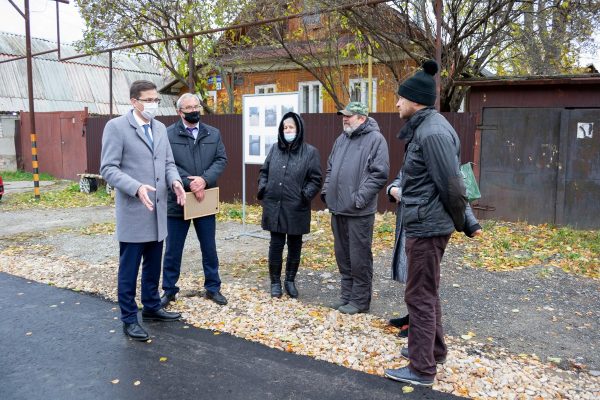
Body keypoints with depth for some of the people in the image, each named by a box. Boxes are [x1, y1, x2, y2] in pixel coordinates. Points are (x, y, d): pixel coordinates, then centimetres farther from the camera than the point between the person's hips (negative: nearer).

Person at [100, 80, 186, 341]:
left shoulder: (160, 128, 12)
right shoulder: (116, 126, -8)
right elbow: (108, 168, -14)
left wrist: (175, 181, -8)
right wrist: (137, 187, -27)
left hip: (157, 211, 6)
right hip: (133, 211, -6)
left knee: (153, 265, 17)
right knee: (129, 268, 4)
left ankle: (152, 307, 33)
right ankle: (129, 319, 17)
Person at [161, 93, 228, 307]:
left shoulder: (213, 134, 7)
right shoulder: (168, 134, -4)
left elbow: (221, 160, 0)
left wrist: (204, 179, -16)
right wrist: (189, 183, -20)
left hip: (206, 200, 3)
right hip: (178, 200, -3)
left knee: (209, 248, 13)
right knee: (173, 249, 9)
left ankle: (213, 287, 28)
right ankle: (169, 290, 24)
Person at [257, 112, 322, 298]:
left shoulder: (310, 152, -3)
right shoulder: (275, 148, 8)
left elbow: (316, 179, -2)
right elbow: (264, 171, 16)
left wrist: (305, 195, -16)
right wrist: (262, 189, 0)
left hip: (296, 208, -2)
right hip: (274, 206, 2)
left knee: (295, 246, 11)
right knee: (276, 245, 7)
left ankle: (290, 281, 28)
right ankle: (275, 282, 21)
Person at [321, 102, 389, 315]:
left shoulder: (375, 139, -7)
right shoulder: (341, 139, 16)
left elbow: (379, 174, -14)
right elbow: (330, 168, 22)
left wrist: (360, 197, -18)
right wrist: (326, 191, 9)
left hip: (359, 211, -7)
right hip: (337, 208, 7)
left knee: (359, 257, 1)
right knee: (342, 255, 15)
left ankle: (360, 300, 14)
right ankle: (346, 295, 28)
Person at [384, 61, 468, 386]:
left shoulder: (433, 132, -20)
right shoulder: (422, 128, 12)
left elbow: (451, 185, -21)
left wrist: (461, 223, -9)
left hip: (427, 226, -10)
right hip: (422, 223, 10)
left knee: (419, 295, -1)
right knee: (427, 292, 21)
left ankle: (422, 369, 11)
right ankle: (434, 349, 37)